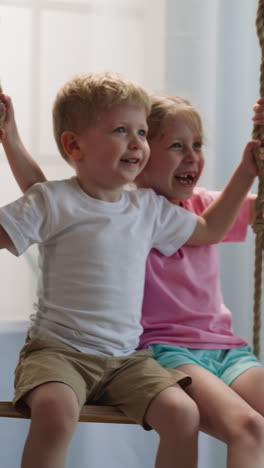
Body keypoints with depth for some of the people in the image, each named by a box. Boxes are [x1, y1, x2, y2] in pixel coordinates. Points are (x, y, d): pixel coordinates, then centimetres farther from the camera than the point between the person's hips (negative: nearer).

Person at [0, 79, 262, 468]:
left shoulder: (149, 208, 14)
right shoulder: (54, 201, -3)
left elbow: (208, 230, 29)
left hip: (126, 359, 5)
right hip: (57, 349, -5)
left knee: (183, 414, -18)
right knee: (56, 410, -35)